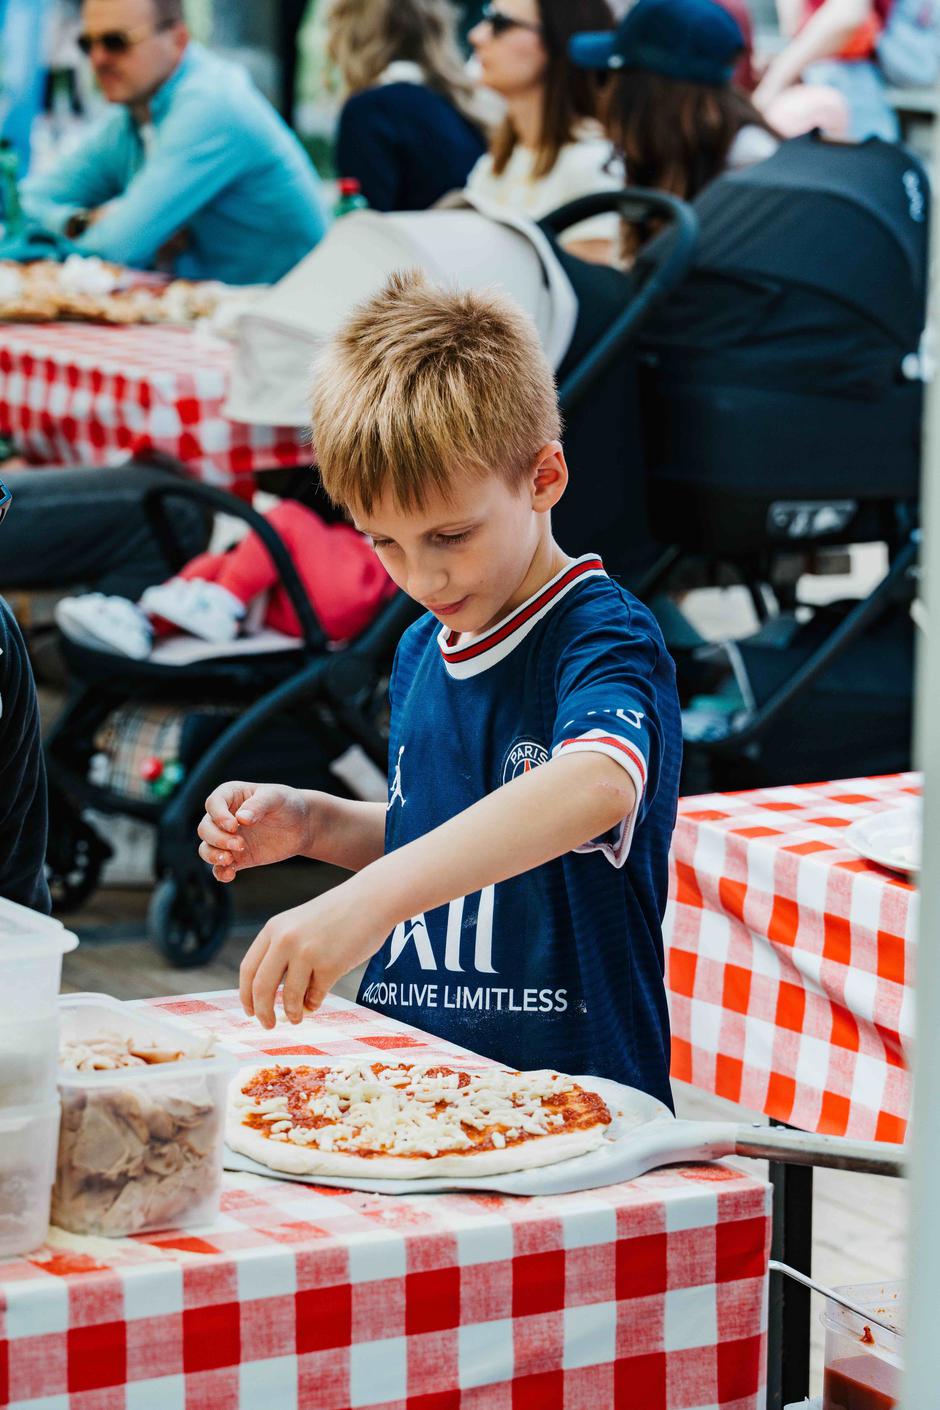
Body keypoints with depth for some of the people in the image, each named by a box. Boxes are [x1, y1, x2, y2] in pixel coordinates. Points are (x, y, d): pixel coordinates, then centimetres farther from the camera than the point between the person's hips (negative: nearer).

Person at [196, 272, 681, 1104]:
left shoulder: (605, 637, -12)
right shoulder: (421, 652, 12)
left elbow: (598, 786, -34)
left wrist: (369, 897, -43)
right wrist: (315, 825, 9)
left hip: (569, 1095, -6)